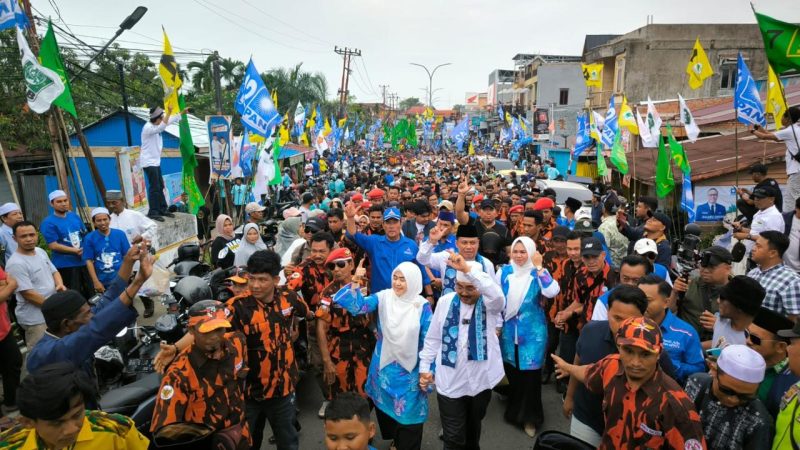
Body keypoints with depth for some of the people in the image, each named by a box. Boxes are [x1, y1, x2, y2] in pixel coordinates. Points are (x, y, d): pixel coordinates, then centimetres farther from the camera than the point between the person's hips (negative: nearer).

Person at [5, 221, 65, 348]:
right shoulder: (16, 264, -21)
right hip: (35, 319, -8)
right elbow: (28, 293, -22)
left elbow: (54, 271, 15)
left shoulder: (40, 251, 5)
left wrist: (60, 284, -7)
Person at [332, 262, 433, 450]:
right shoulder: (383, 297, -7)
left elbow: (428, 342, -9)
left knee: (408, 414, 7)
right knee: (385, 409, 21)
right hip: (384, 368, 3)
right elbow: (358, 307, -19)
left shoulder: (422, 306, -13)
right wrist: (356, 283, -32)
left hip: (409, 372, -3)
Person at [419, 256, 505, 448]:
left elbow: (497, 294, -35)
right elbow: (433, 338, 4)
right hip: (450, 382, 0)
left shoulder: (488, 304, -9)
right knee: (454, 438, 4)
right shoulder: (445, 301, -4)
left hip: (481, 380, 1)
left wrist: (468, 268, -41)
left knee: (473, 429, 24)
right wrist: (425, 367, 2)